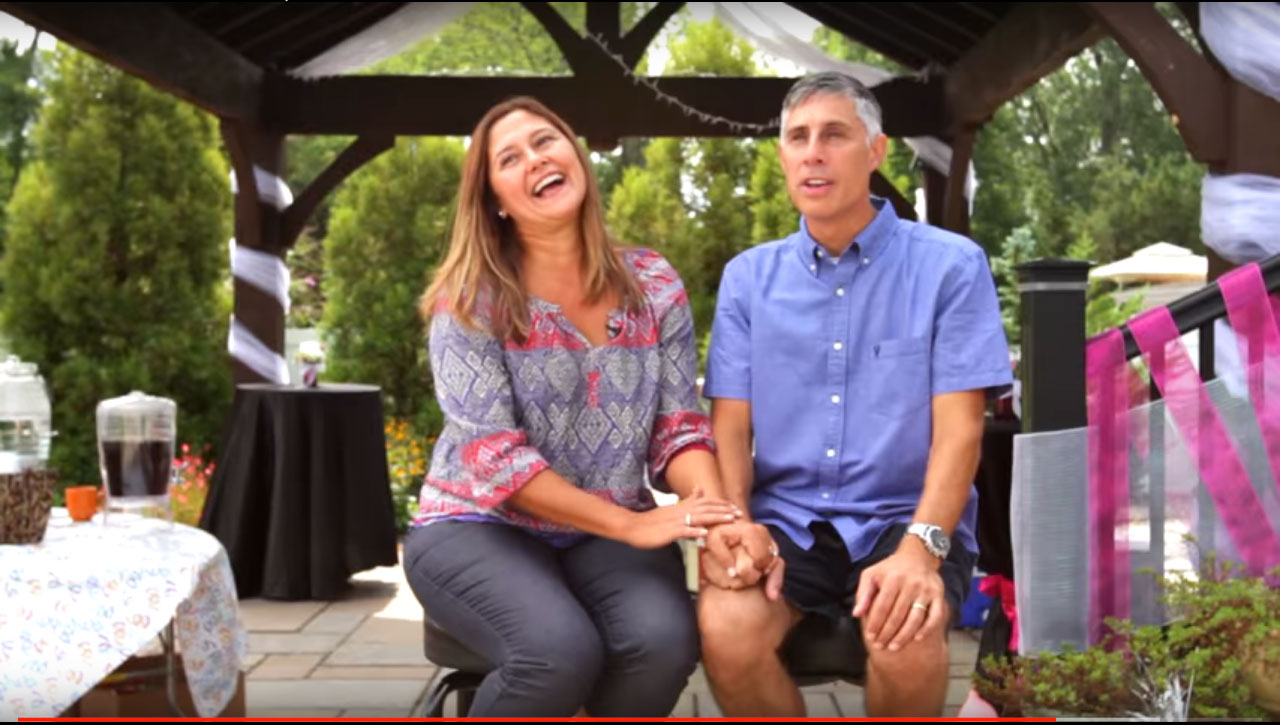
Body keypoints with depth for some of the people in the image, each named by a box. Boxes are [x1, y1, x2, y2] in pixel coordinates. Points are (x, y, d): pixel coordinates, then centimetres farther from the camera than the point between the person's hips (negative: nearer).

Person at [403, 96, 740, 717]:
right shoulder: (471, 299, -9)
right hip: (479, 525, -3)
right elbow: (493, 454, -16)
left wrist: (711, 507, -22)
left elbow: (680, 425, 1)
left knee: (663, 641, -28)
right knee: (561, 652, -33)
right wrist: (634, 525, -23)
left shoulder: (654, 285, 3)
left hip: (609, 533, 3)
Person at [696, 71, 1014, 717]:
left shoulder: (951, 265, -1)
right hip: (785, 519, 2)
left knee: (905, 641, -33)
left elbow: (958, 429, -8)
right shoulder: (748, 277, 8)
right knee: (726, 631, -29)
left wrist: (920, 546, -25)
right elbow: (730, 425, 4)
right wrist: (731, 519, -17)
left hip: (903, 518, -2)